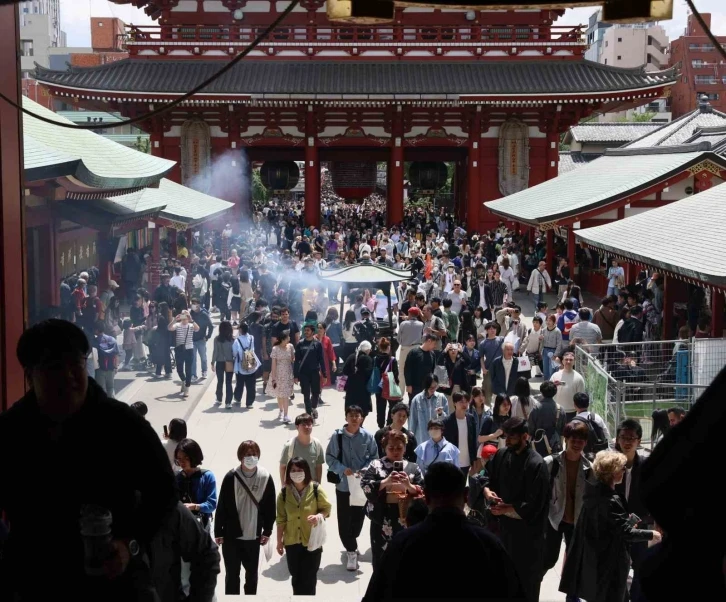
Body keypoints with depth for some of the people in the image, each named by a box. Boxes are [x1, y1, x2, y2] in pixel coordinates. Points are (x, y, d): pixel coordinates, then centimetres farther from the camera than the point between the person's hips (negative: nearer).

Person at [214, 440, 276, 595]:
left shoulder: (265, 478, -8)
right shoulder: (231, 477, -12)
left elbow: (270, 506, 0)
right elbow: (222, 506, -7)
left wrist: (267, 531, 1)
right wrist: (218, 532, -5)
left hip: (253, 535, 2)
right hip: (231, 534, -1)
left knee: (252, 572, 18)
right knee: (232, 573, 8)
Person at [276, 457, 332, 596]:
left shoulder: (316, 490, -11)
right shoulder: (284, 493, -5)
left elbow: (326, 508, 0)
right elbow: (281, 519, 1)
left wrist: (319, 516, -23)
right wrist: (279, 540, 3)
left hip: (312, 541, -2)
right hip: (292, 542, 2)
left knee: (309, 578, 1)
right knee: (296, 577, 14)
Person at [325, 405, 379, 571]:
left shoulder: (367, 436, -7)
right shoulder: (337, 435, -10)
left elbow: (374, 457, 2)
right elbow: (330, 457, -3)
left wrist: (365, 470, -16)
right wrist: (343, 469, -17)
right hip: (343, 484, -1)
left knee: (358, 517, 14)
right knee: (344, 520, -1)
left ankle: (351, 543, 43)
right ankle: (352, 551, 14)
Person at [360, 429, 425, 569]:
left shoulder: (413, 468, 7)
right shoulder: (376, 465, 4)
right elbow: (366, 486, -9)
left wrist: (409, 486, -18)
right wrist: (386, 481, -21)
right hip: (382, 522, -1)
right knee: (381, 560, 2)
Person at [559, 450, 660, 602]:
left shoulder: (593, 492, 3)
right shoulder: (612, 501, -24)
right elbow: (626, 532, -21)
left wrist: (628, 519, 13)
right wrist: (651, 535, -9)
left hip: (593, 557, 9)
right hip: (609, 561, -9)